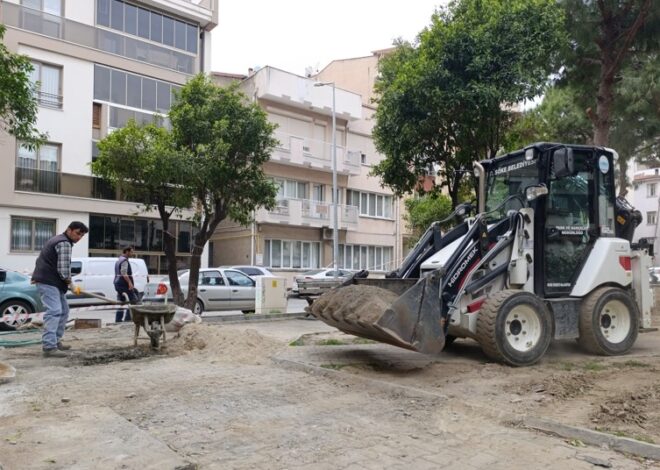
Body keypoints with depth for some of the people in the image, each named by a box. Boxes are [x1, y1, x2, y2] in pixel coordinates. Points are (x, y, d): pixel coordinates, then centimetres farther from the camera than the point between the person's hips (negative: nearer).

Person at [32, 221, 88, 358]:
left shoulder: (59, 239, 22)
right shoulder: (64, 243, -13)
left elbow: (50, 262, 29)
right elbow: (63, 269, -20)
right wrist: (69, 281, -4)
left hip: (51, 281, 11)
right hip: (48, 282, -11)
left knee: (63, 311, 16)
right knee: (54, 311, -18)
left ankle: (55, 341, 22)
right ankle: (49, 347, -24)